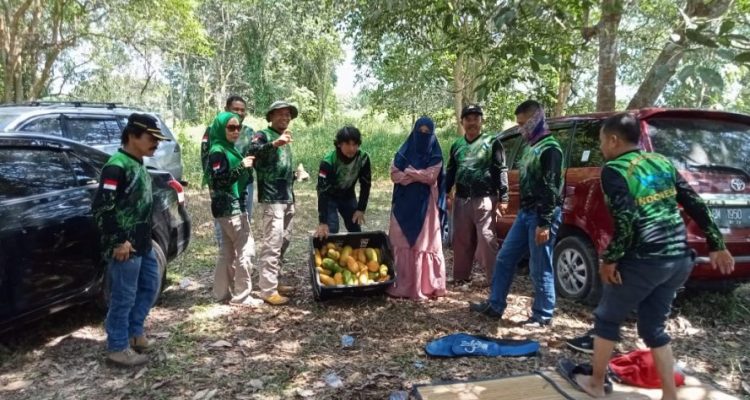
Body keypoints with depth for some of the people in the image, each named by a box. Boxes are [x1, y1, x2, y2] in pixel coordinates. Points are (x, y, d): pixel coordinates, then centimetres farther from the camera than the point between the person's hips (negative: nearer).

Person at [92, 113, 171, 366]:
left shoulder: (138, 164, 12)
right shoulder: (117, 167, -18)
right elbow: (101, 207, -23)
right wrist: (118, 242, -20)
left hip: (143, 244, 10)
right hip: (125, 247, -10)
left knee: (150, 286, 19)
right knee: (124, 297, 1)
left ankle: (133, 332, 34)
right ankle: (118, 348, 16)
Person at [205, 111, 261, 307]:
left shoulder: (231, 149, 15)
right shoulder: (218, 151, -12)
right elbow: (218, 181, -22)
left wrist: (247, 168, 7)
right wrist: (242, 167, -23)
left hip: (234, 206, 10)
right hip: (229, 207, -10)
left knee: (228, 251, 14)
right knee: (246, 248, -6)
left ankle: (222, 292, 22)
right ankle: (242, 295, 1)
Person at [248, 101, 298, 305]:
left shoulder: (285, 139, 20)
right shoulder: (263, 135, -5)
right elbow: (252, 151, -29)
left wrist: (296, 175, 13)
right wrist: (274, 143, -43)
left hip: (287, 198, 9)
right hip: (272, 198, -9)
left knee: (284, 242, 14)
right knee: (272, 244, -10)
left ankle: (273, 281, 25)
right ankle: (268, 290, -5)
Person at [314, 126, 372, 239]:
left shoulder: (363, 158, -23)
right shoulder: (329, 161, -34)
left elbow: (366, 185, -10)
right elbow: (323, 191, -36)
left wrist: (361, 209, -15)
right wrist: (323, 222, -41)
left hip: (348, 195, 4)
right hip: (330, 197, -4)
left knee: (356, 230, 5)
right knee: (331, 230, -16)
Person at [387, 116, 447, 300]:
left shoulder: (435, 155, 3)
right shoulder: (404, 151, 8)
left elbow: (431, 177, -11)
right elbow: (394, 175, -2)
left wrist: (408, 172, -4)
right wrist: (419, 175, -11)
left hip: (426, 205, -2)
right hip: (404, 203, 2)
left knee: (425, 243, -2)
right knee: (401, 243, 1)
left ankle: (425, 286, 3)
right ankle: (401, 284, 8)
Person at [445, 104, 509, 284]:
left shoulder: (491, 142, 0)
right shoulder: (457, 145, 14)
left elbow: (501, 171, -3)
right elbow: (450, 172, 21)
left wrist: (503, 198, -10)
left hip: (484, 200, -5)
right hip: (461, 200, 5)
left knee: (486, 240, -6)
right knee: (461, 240, 11)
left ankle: (494, 279, 2)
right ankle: (461, 275, 23)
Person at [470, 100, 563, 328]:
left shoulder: (549, 148, -12)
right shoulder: (531, 146, 18)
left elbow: (550, 189, -19)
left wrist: (544, 223, -22)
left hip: (541, 216, -10)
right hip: (525, 213, 10)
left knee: (540, 269, -1)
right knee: (505, 258, 11)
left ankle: (542, 316, 13)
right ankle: (495, 306, 20)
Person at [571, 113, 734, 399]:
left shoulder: (613, 170, -9)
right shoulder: (662, 162, 13)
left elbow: (626, 221, -20)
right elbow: (696, 205, 11)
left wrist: (610, 260, -10)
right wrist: (717, 246, 16)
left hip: (644, 261, -7)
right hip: (680, 259, 7)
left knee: (607, 320, 13)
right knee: (654, 327, 21)